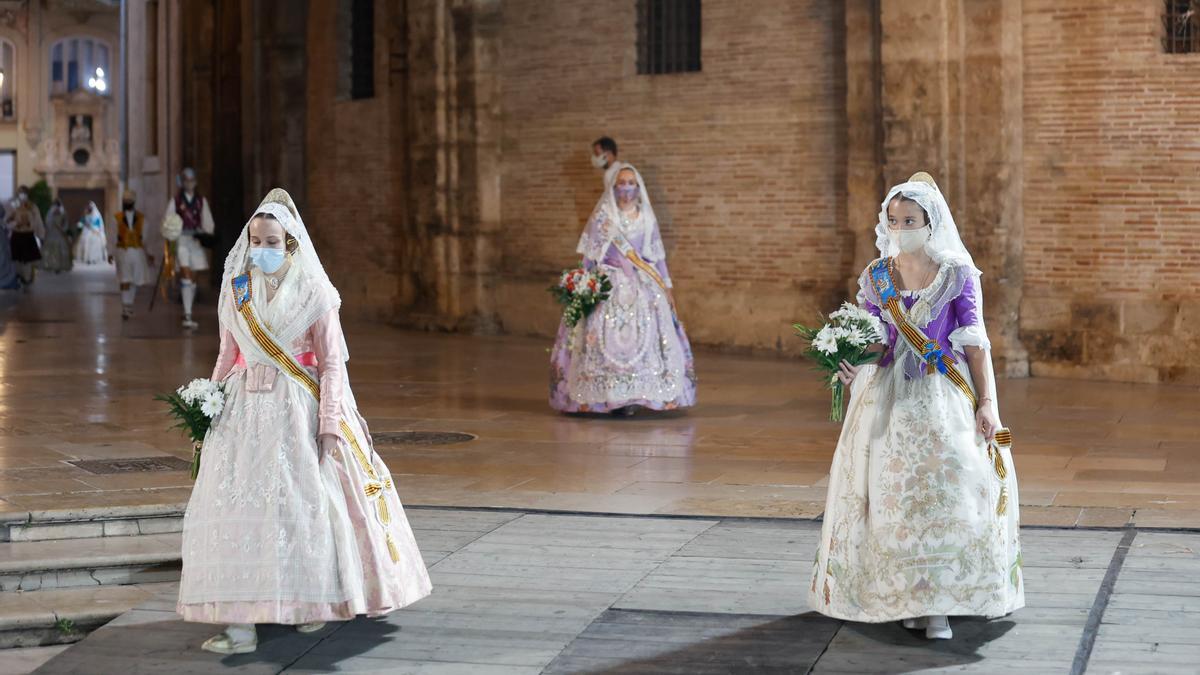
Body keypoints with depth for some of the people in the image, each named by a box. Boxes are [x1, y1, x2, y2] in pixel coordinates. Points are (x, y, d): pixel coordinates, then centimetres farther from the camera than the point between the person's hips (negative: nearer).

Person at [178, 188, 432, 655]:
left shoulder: (311, 292, -4)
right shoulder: (236, 288, 7)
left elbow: (331, 363, -4)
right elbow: (229, 354, 15)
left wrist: (329, 423, -10)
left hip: (296, 407, -3)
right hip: (245, 406, 3)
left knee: (303, 504, -1)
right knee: (236, 505, -5)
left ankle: (316, 599, 20)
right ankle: (241, 620, -3)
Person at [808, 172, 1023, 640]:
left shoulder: (957, 274, -1)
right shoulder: (875, 277, 7)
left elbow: (974, 342, -2)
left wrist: (986, 401, -8)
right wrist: (854, 368, -13)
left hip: (945, 392, -3)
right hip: (890, 395, 3)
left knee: (947, 491, -12)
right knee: (893, 492, -1)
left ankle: (939, 606, -9)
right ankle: (905, 597, 9)